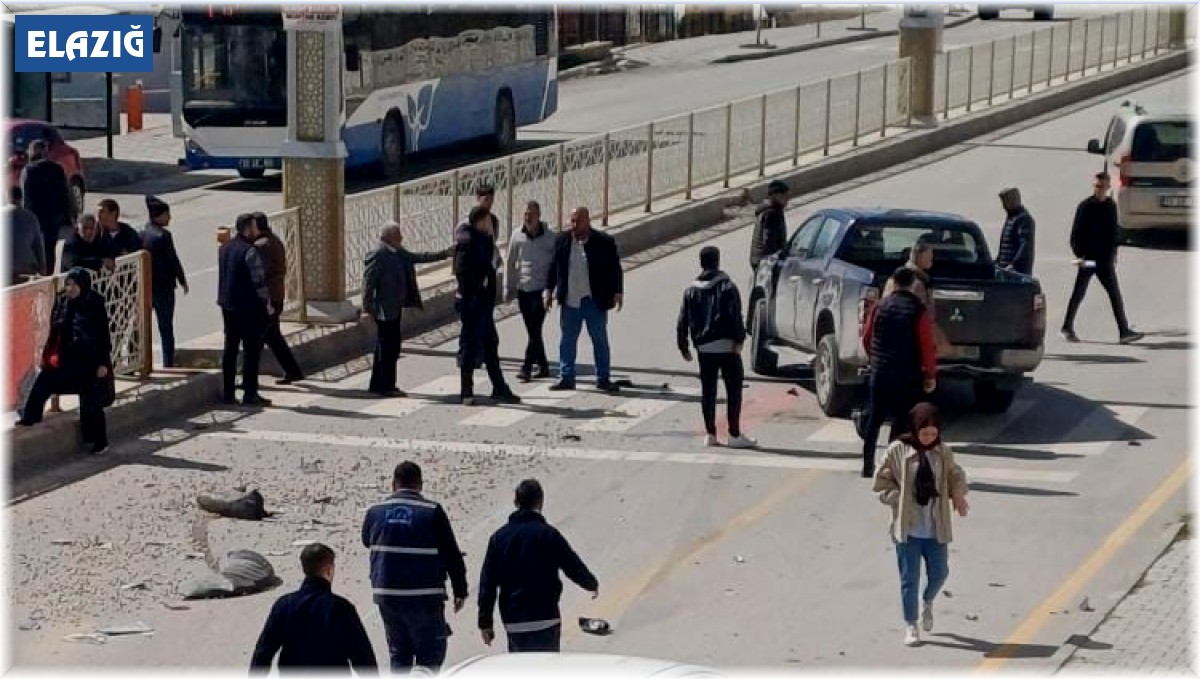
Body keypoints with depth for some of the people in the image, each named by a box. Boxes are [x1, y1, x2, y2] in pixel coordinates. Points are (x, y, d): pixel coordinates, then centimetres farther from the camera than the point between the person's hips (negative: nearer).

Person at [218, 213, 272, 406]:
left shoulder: (225, 248, 10)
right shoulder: (249, 251, -17)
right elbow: (259, 280, -17)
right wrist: (267, 303, -10)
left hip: (227, 305, 8)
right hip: (249, 307, -8)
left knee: (230, 348, 12)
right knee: (251, 349, -2)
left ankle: (228, 392, 15)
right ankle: (249, 394, -3)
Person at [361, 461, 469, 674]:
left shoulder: (376, 511, 4)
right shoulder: (432, 512, -8)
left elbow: (367, 541, 22)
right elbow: (452, 555, -6)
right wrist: (460, 590, 3)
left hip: (386, 597, 4)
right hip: (424, 598, -4)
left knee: (399, 654, 18)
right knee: (431, 655, 2)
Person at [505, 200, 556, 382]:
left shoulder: (550, 238, -5)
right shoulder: (517, 236, 2)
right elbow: (511, 263, 10)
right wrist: (509, 290, 10)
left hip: (541, 290, -4)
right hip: (523, 289, 4)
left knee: (535, 331, -10)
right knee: (532, 332, 10)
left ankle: (526, 368, -11)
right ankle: (543, 365, 21)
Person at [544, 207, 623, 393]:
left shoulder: (604, 242, -5)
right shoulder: (562, 241, 4)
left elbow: (615, 269, -2)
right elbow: (554, 267, 12)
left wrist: (617, 293, -7)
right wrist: (549, 290, 10)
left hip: (595, 301, -3)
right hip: (570, 301, 3)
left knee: (600, 340, 5)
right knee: (567, 340, 7)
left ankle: (603, 378, 13)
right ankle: (566, 378, 14)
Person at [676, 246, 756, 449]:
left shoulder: (692, 290, 9)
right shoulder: (726, 287, -4)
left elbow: (683, 321, 9)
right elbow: (735, 316, -15)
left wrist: (683, 347, 16)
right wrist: (739, 340, -15)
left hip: (704, 348, 4)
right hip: (726, 346, -4)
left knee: (707, 390, 9)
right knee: (734, 390, -1)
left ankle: (710, 434, 9)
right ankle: (735, 435, -4)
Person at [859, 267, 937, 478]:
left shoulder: (880, 306, 1)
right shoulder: (919, 311, -8)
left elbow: (867, 338, 9)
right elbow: (927, 346, -11)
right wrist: (930, 375, -3)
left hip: (879, 372, 3)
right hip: (907, 376, -3)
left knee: (873, 419, 11)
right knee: (901, 421, 3)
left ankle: (867, 467, 12)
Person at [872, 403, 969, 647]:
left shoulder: (943, 452, 3)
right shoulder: (898, 450, -7)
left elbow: (955, 475, 17)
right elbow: (882, 482, -3)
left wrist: (958, 493, -3)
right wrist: (900, 501, -13)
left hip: (936, 527, 3)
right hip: (908, 527, -3)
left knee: (939, 573, 8)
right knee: (910, 578, 2)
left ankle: (928, 602, 41)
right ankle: (910, 625, 13)